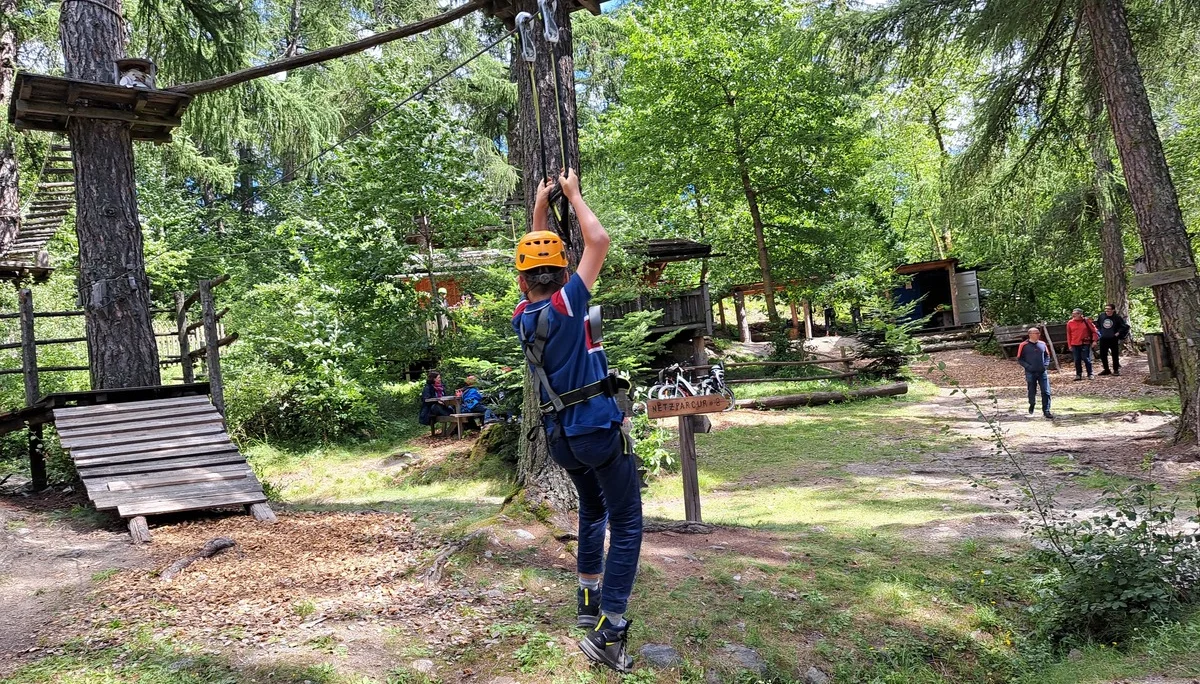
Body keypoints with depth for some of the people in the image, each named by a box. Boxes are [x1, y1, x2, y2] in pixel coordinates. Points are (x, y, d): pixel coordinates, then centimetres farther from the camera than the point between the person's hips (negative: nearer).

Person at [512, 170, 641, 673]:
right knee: (626, 524, -4)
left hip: (560, 435, 7)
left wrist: (539, 208, 25)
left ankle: (588, 602, 31)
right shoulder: (564, 305, -12)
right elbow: (599, 242, -8)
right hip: (598, 427, -7)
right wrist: (573, 194, 5)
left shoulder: (521, 318, 5)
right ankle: (609, 633, -11)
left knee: (592, 511, 27)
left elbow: (532, 264, 23)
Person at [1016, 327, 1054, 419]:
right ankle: (1031, 406, 36)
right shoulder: (1024, 345, -6)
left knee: (1046, 392, -5)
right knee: (1032, 392, 10)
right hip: (1030, 373, -2)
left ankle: (1046, 411, 1)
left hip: (1042, 372, 2)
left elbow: (1047, 356, 17)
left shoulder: (1042, 344, 5)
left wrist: (1046, 364, 1)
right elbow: (1019, 359, -1)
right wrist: (1028, 366, -12)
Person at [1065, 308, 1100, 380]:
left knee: (1086, 359, -2)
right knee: (1077, 360, 5)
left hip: (1085, 344, -2)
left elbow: (1094, 330, 2)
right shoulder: (1070, 323, 3)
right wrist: (1069, 345, 8)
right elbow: (1069, 334, 9)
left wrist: (1094, 340, -4)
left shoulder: (1086, 321, -3)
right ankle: (1078, 375, 13)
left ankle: (1090, 374, 9)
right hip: (1075, 345, 3)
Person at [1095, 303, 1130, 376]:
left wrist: (1118, 333, -10)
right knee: (1103, 355, 8)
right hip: (1103, 339, 4)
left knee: (1115, 355, 2)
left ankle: (1116, 370, 12)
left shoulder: (1117, 317, -9)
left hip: (1113, 339, -4)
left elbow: (1125, 326, -7)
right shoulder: (1101, 316, 2)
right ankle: (1106, 370, 20)